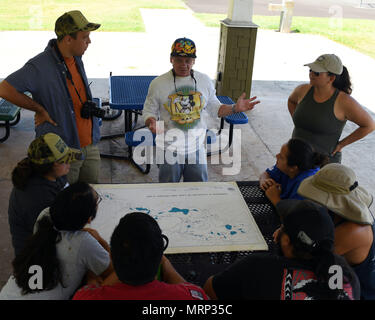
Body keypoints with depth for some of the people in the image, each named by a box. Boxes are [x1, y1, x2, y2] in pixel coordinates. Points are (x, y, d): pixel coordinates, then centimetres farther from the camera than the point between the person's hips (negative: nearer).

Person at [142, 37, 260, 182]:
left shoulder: (205, 81, 2)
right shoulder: (158, 83, -6)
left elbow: (214, 108, 10)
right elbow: (148, 111, 0)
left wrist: (235, 108, -5)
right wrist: (151, 122, -23)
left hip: (196, 148, 3)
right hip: (169, 149, -2)